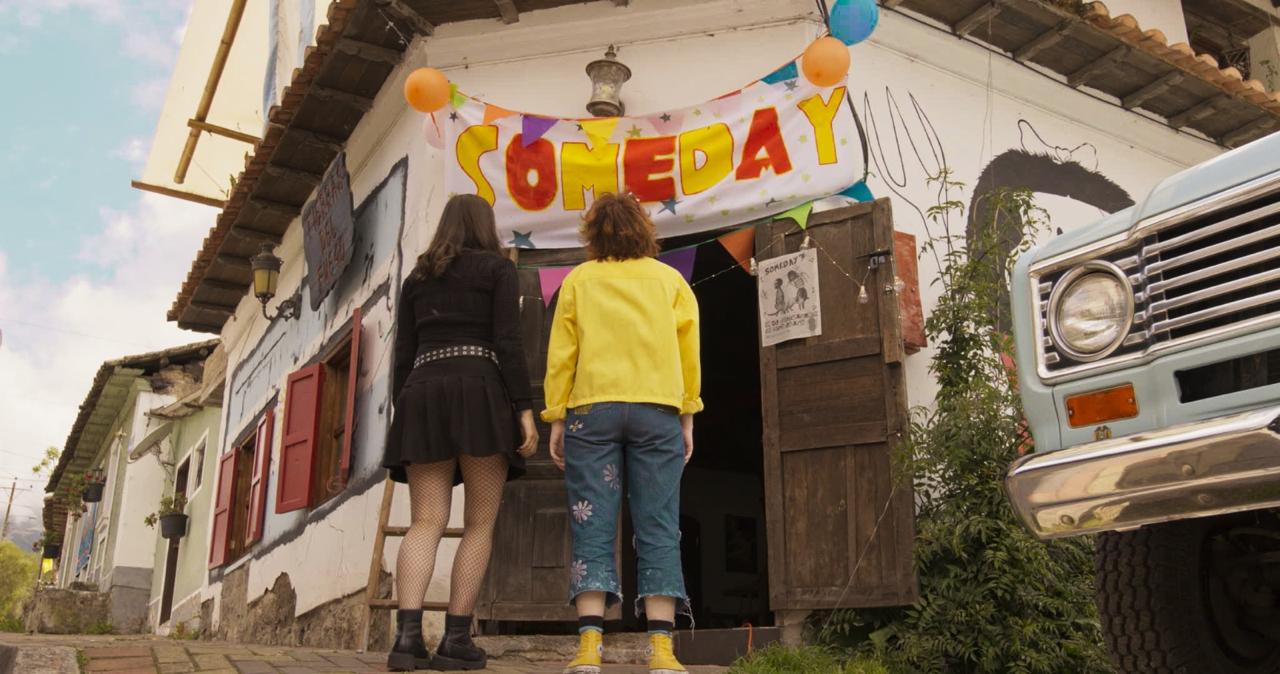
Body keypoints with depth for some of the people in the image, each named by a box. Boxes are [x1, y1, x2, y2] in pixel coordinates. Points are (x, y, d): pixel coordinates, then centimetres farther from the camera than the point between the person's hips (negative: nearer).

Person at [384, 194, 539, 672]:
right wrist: (525, 410, -7)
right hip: (481, 395, -4)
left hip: (424, 399, 4)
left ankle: (407, 635, -18)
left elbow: (403, 355, 14)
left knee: (426, 523, -2)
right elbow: (507, 344, -4)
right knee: (480, 524, 0)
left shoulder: (417, 277, 21)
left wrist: (401, 418, 15)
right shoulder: (498, 268, 9)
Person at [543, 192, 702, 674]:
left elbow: (561, 354, 5)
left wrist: (556, 419, 8)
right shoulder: (669, 279, 13)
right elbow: (688, 353, 9)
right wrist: (688, 418, 13)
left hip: (592, 408, 0)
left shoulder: (579, 280, 11)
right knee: (658, 527, 0)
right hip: (657, 410, 0)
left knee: (593, 526, -1)